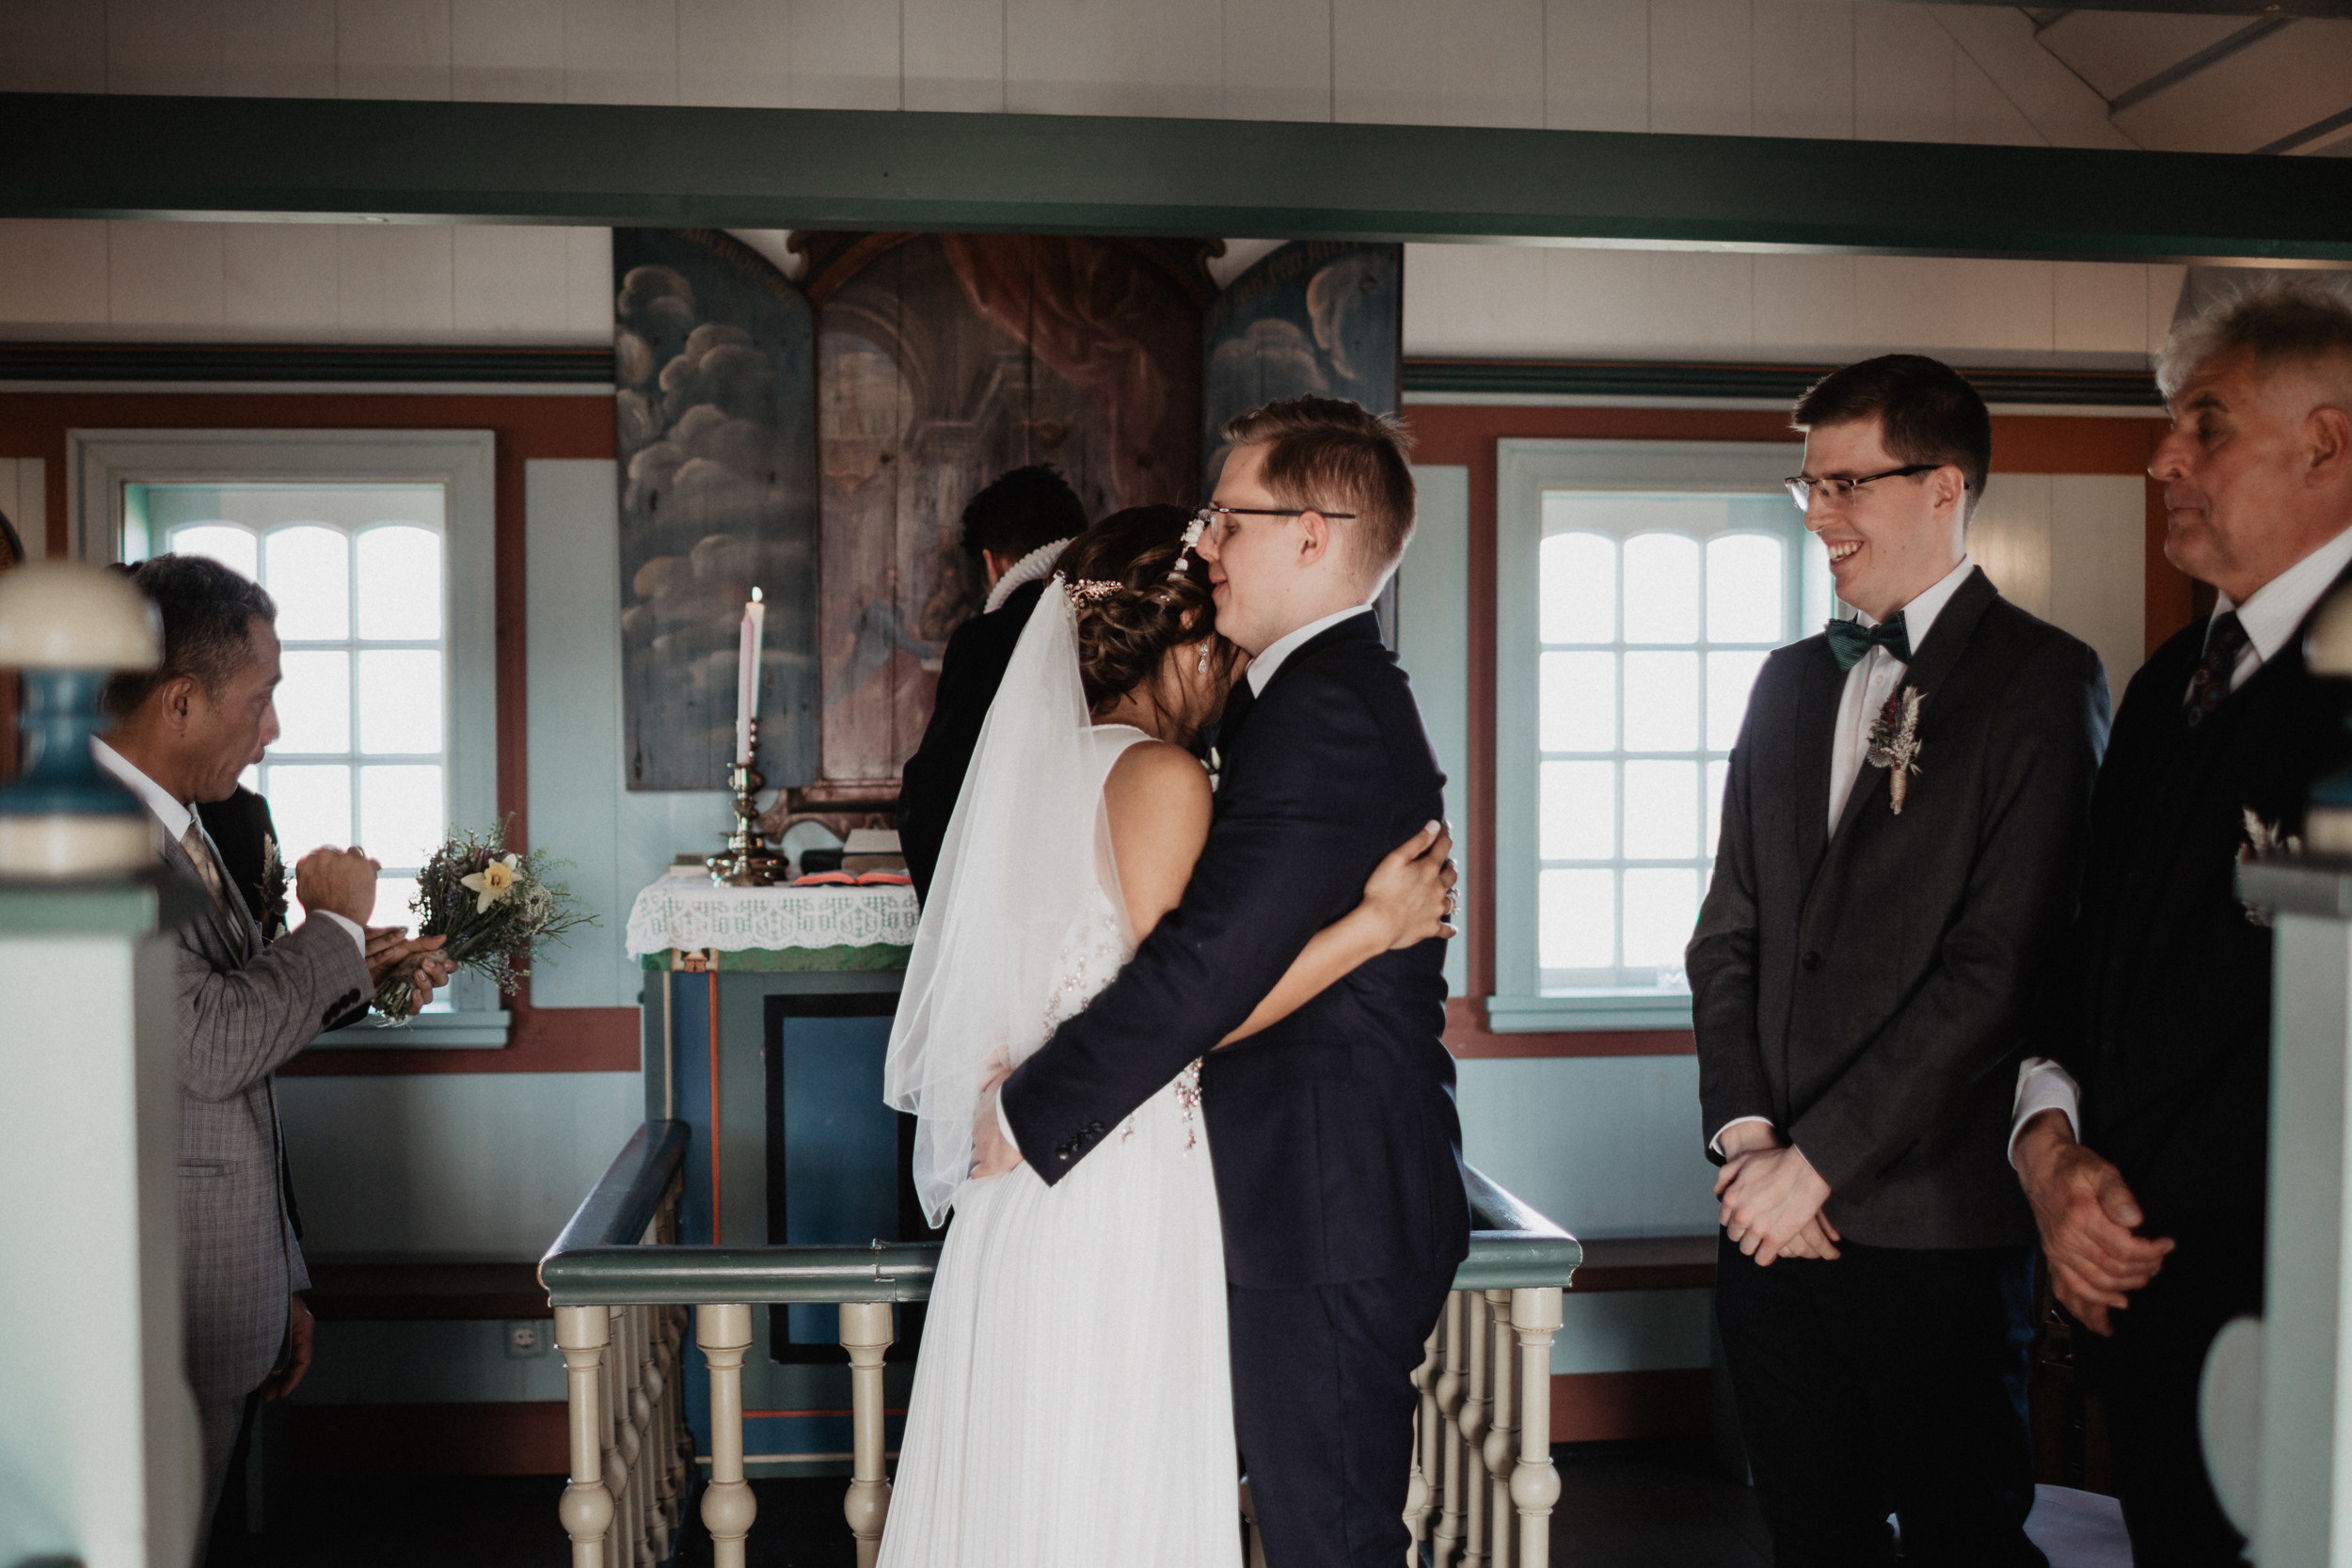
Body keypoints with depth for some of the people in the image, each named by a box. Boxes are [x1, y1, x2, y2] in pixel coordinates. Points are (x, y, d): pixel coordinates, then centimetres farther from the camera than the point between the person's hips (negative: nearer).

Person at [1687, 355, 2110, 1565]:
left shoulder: (2042, 681, -6)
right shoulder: (1791, 682, 14)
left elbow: (2001, 967, -14)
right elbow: (1730, 931, 12)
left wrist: (1817, 1161, -14)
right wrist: (1745, 1135, -2)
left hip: (1937, 1225, -5)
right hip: (1774, 1212, 6)